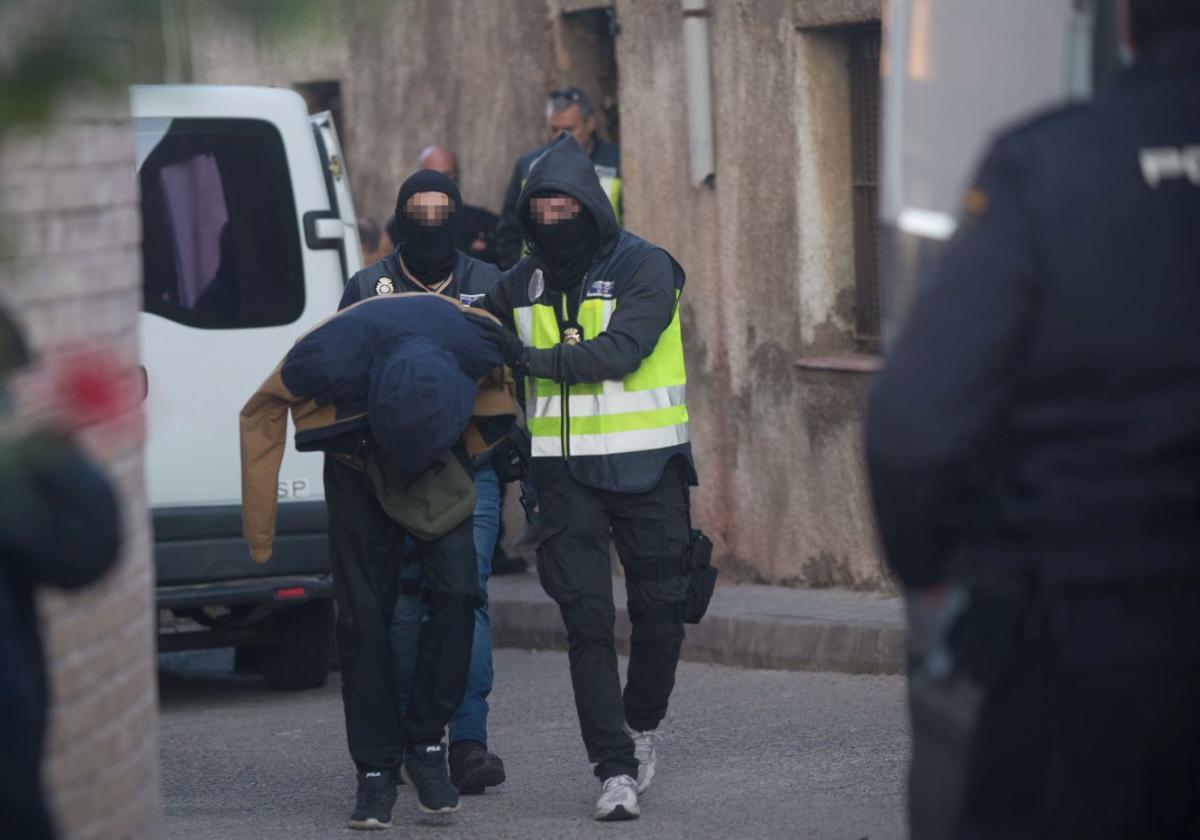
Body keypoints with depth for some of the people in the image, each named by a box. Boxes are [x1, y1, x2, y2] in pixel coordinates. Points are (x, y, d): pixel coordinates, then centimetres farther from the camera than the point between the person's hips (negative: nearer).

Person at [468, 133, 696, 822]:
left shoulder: (645, 268, -7)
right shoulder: (525, 281, 8)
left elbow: (620, 350, -21)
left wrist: (532, 357, -27)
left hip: (646, 466, -2)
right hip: (566, 473, 3)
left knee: (661, 611, 6)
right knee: (587, 621, -6)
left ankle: (641, 726, 33)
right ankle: (616, 770, -6)